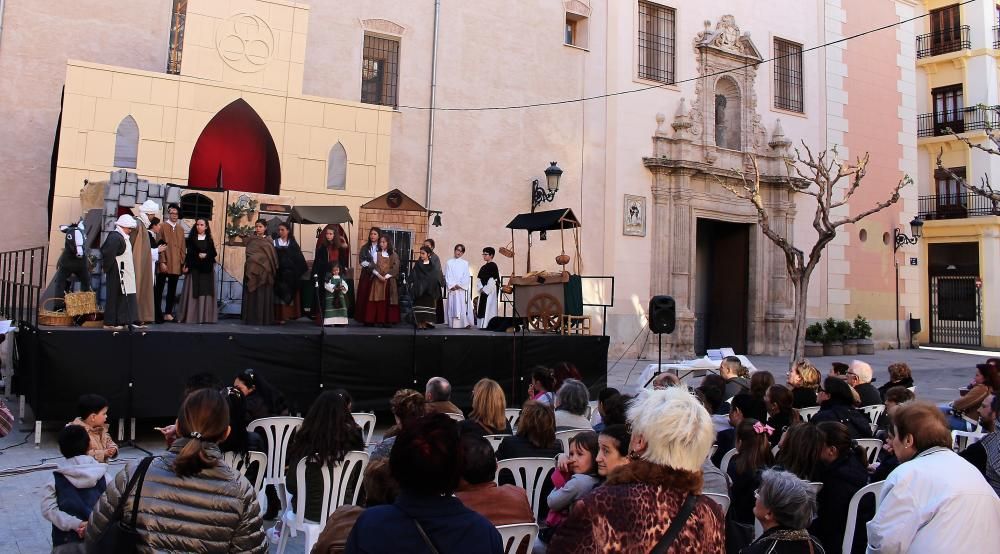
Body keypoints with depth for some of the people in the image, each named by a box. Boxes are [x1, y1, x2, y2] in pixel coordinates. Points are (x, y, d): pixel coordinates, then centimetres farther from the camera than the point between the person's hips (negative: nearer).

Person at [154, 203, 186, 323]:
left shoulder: (181, 229, 13)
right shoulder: (162, 227, -2)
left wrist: (183, 262, 7)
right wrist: (162, 262, -13)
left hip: (176, 265, 5)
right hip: (164, 264, -5)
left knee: (172, 290, 8)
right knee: (159, 289, 0)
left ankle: (168, 313, 15)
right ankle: (157, 313, 4)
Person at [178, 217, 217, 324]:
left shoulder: (209, 240, 11)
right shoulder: (191, 238, 5)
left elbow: (213, 253, 7)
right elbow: (189, 253, -1)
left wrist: (206, 255, -12)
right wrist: (186, 266, -10)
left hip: (207, 269, 1)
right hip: (194, 268, -1)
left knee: (205, 292, 0)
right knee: (193, 292, -5)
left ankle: (205, 317, 2)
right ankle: (191, 317, -3)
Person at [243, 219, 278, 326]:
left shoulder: (269, 241, 9)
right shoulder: (251, 239, 7)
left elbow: (273, 256, 8)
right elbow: (248, 254, -1)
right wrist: (260, 257, -9)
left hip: (265, 271, 0)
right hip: (252, 270, 0)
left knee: (264, 295, -1)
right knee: (252, 294, -1)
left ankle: (264, 318, 3)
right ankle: (251, 318, 2)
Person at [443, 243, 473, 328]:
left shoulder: (465, 263, 9)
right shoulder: (449, 263, 9)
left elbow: (466, 277, 3)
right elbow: (447, 276, 3)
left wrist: (459, 285, -9)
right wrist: (452, 286, -10)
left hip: (462, 289, 0)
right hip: (452, 289, 0)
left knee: (463, 307, -7)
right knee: (452, 306, -3)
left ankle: (464, 323, -9)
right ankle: (453, 323, -1)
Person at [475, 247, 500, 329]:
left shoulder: (493, 266, -7)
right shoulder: (483, 267, 16)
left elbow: (493, 280, -15)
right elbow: (479, 279, 13)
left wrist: (485, 290, -15)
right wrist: (480, 288, -4)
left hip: (491, 291, -8)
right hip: (483, 291, 8)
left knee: (489, 308, -9)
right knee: (481, 308, 6)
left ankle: (489, 325, -8)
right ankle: (482, 325, 10)